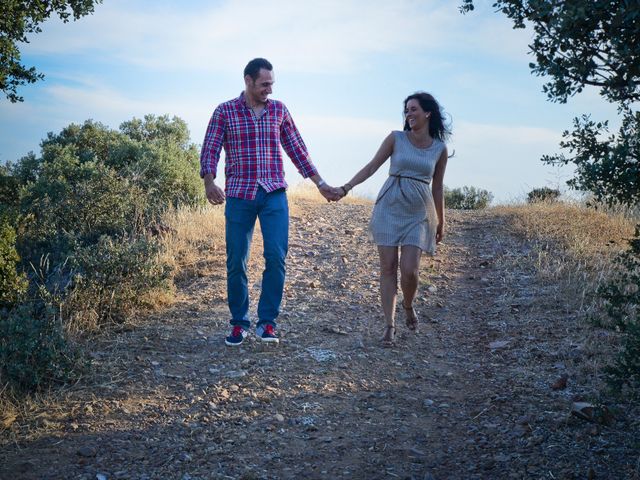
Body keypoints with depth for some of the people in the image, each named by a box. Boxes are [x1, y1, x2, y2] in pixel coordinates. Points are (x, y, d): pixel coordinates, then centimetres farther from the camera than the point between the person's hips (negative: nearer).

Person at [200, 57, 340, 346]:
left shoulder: (279, 110, 10)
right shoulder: (225, 112, 3)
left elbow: (297, 149, 14)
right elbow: (210, 150, -1)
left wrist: (320, 184, 12)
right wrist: (209, 182, -20)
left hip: (274, 194, 1)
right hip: (239, 195, -1)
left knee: (276, 256, -10)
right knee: (236, 261, 2)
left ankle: (267, 322, 2)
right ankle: (239, 322, 16)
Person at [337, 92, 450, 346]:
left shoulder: (440, 149, 5)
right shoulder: (396, 139, 2)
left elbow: (437, 187, 13)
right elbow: (372, 167, 3)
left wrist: (441, 222, 16)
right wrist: (347, 186, -8)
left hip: (418, 213, 0)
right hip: (389, 207, 0)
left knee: (410, 270, -9)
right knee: (388, 267, -3)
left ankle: (408, 307, 22)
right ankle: (389, 324, 4)